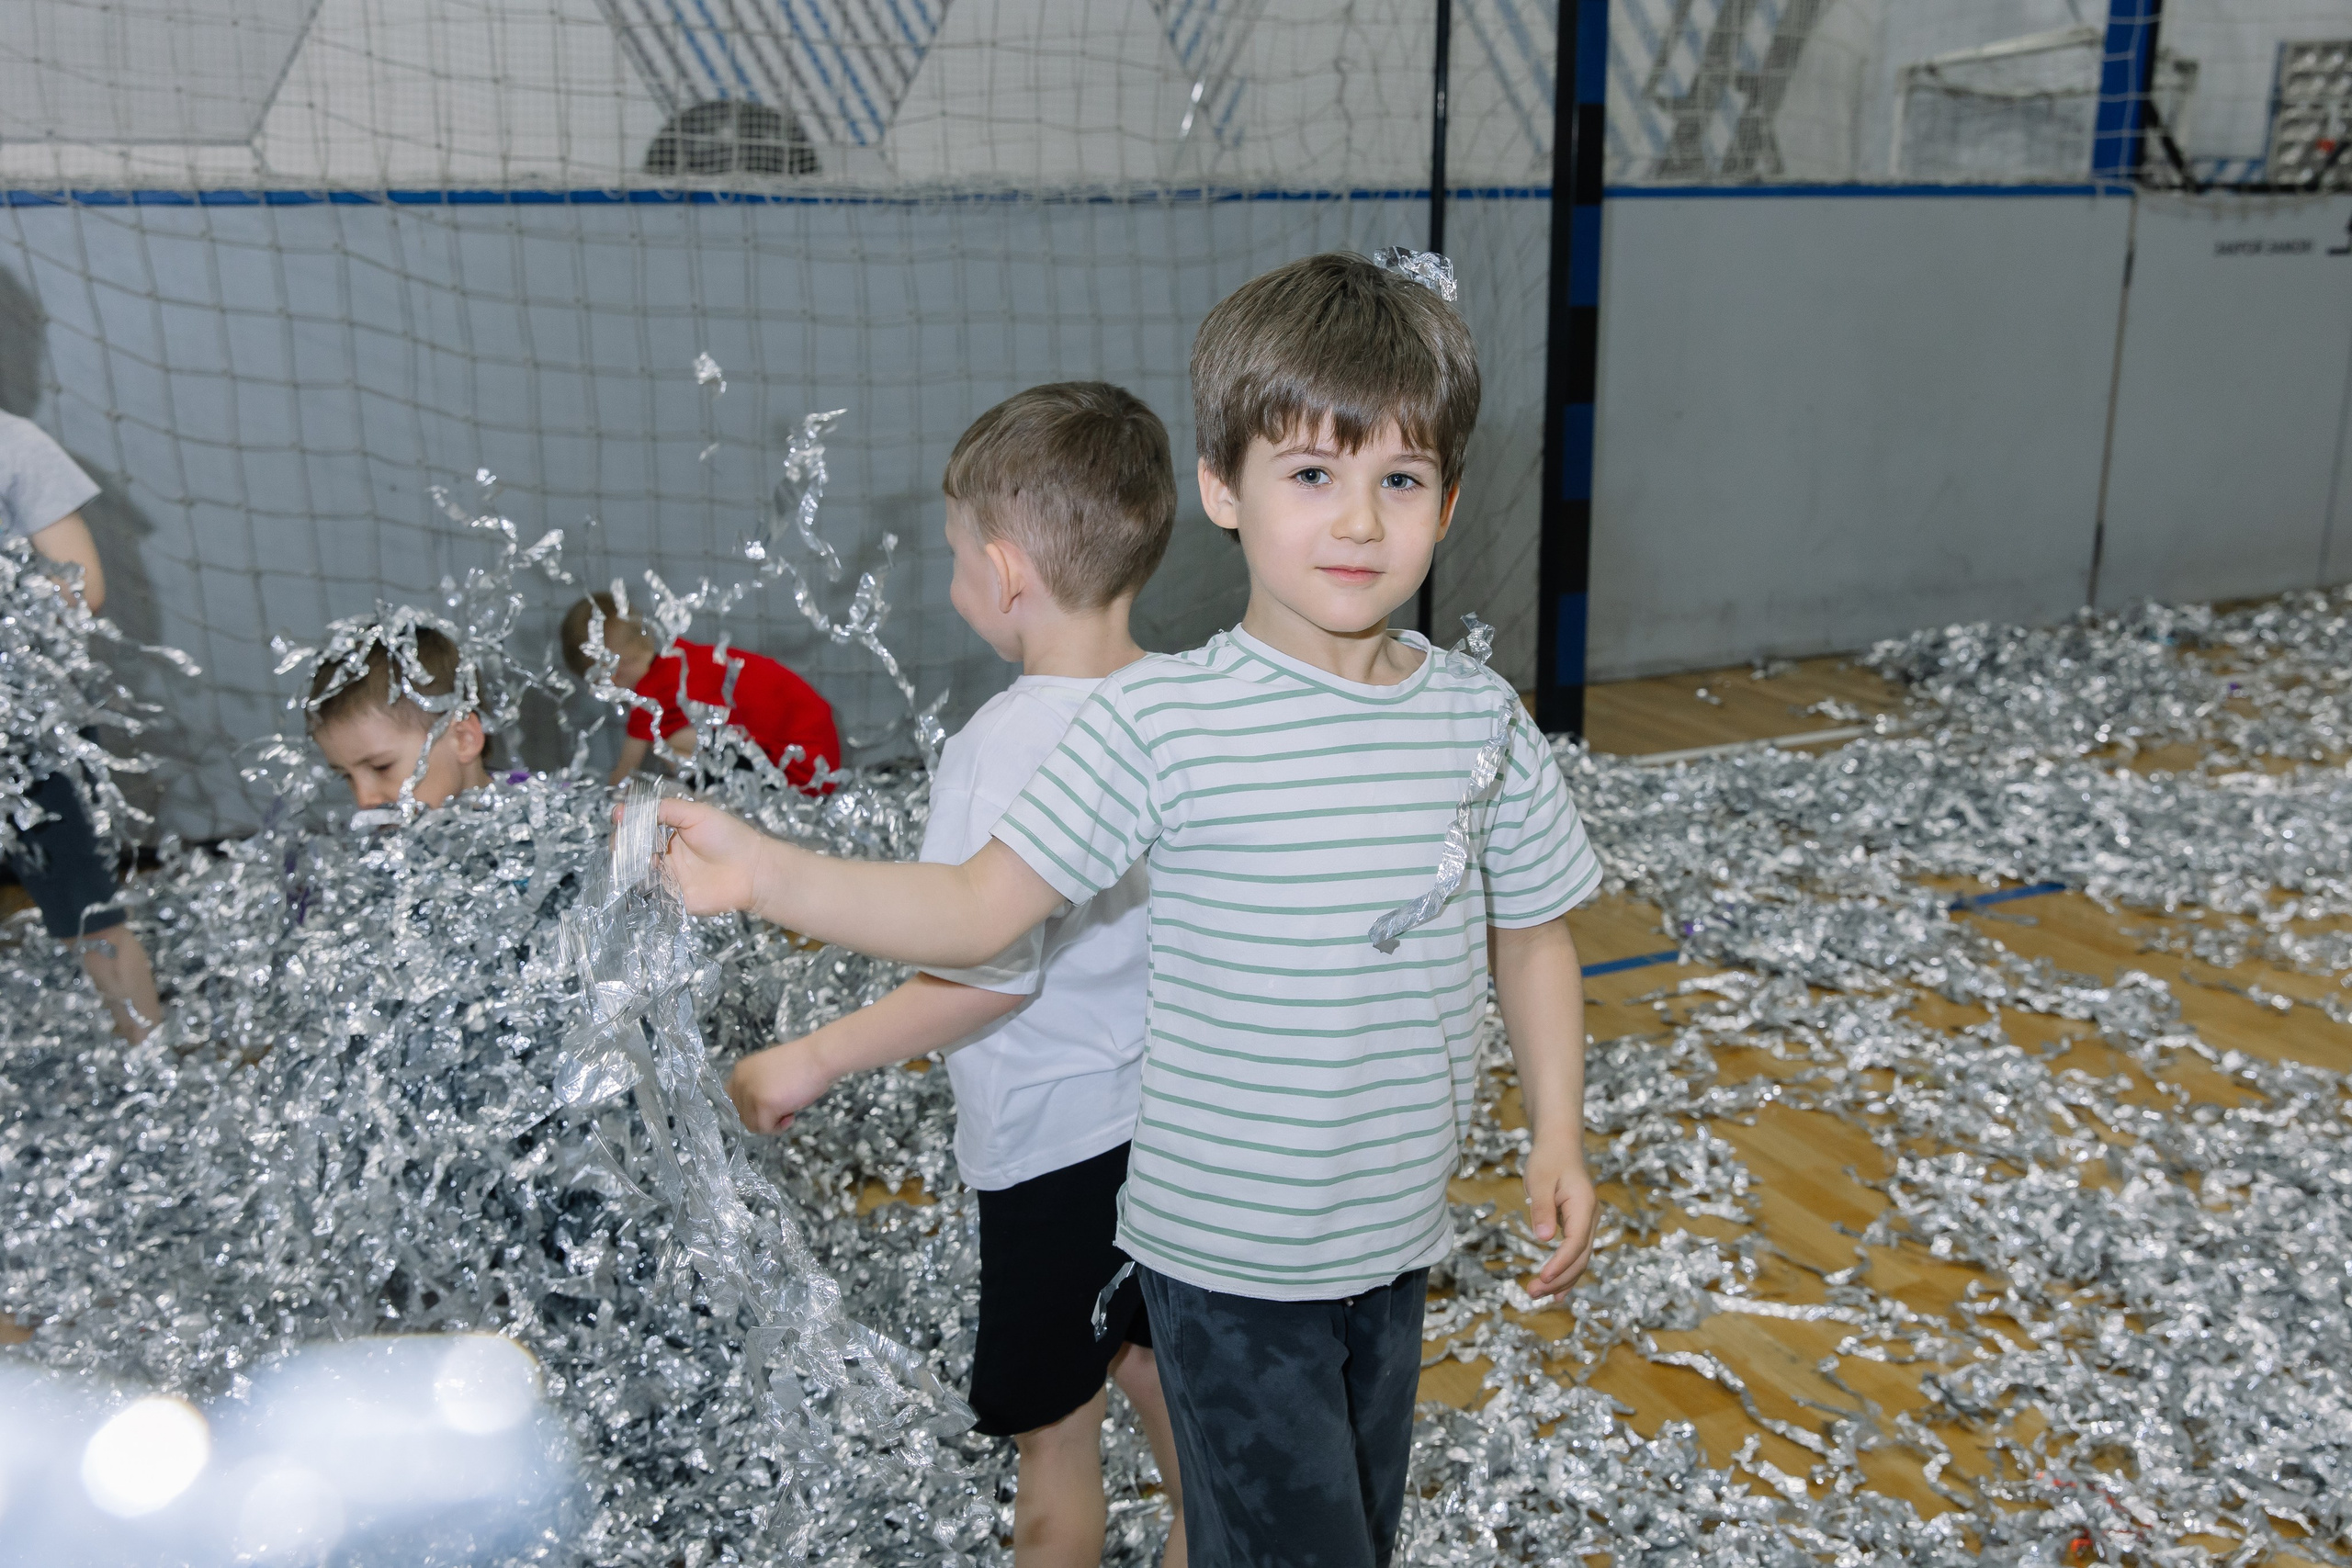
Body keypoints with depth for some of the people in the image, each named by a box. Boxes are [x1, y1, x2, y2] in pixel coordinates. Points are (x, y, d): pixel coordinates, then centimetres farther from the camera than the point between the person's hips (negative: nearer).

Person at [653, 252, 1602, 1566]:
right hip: (1227, 1252, -5)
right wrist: (762, 872, -28)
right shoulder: (1166, 721, -16)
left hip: (1397, 1241, 5)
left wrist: (1560, 1137, 2)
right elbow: (981, 909, -17)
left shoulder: (1480, 719, -3)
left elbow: (1534, 935, 9)